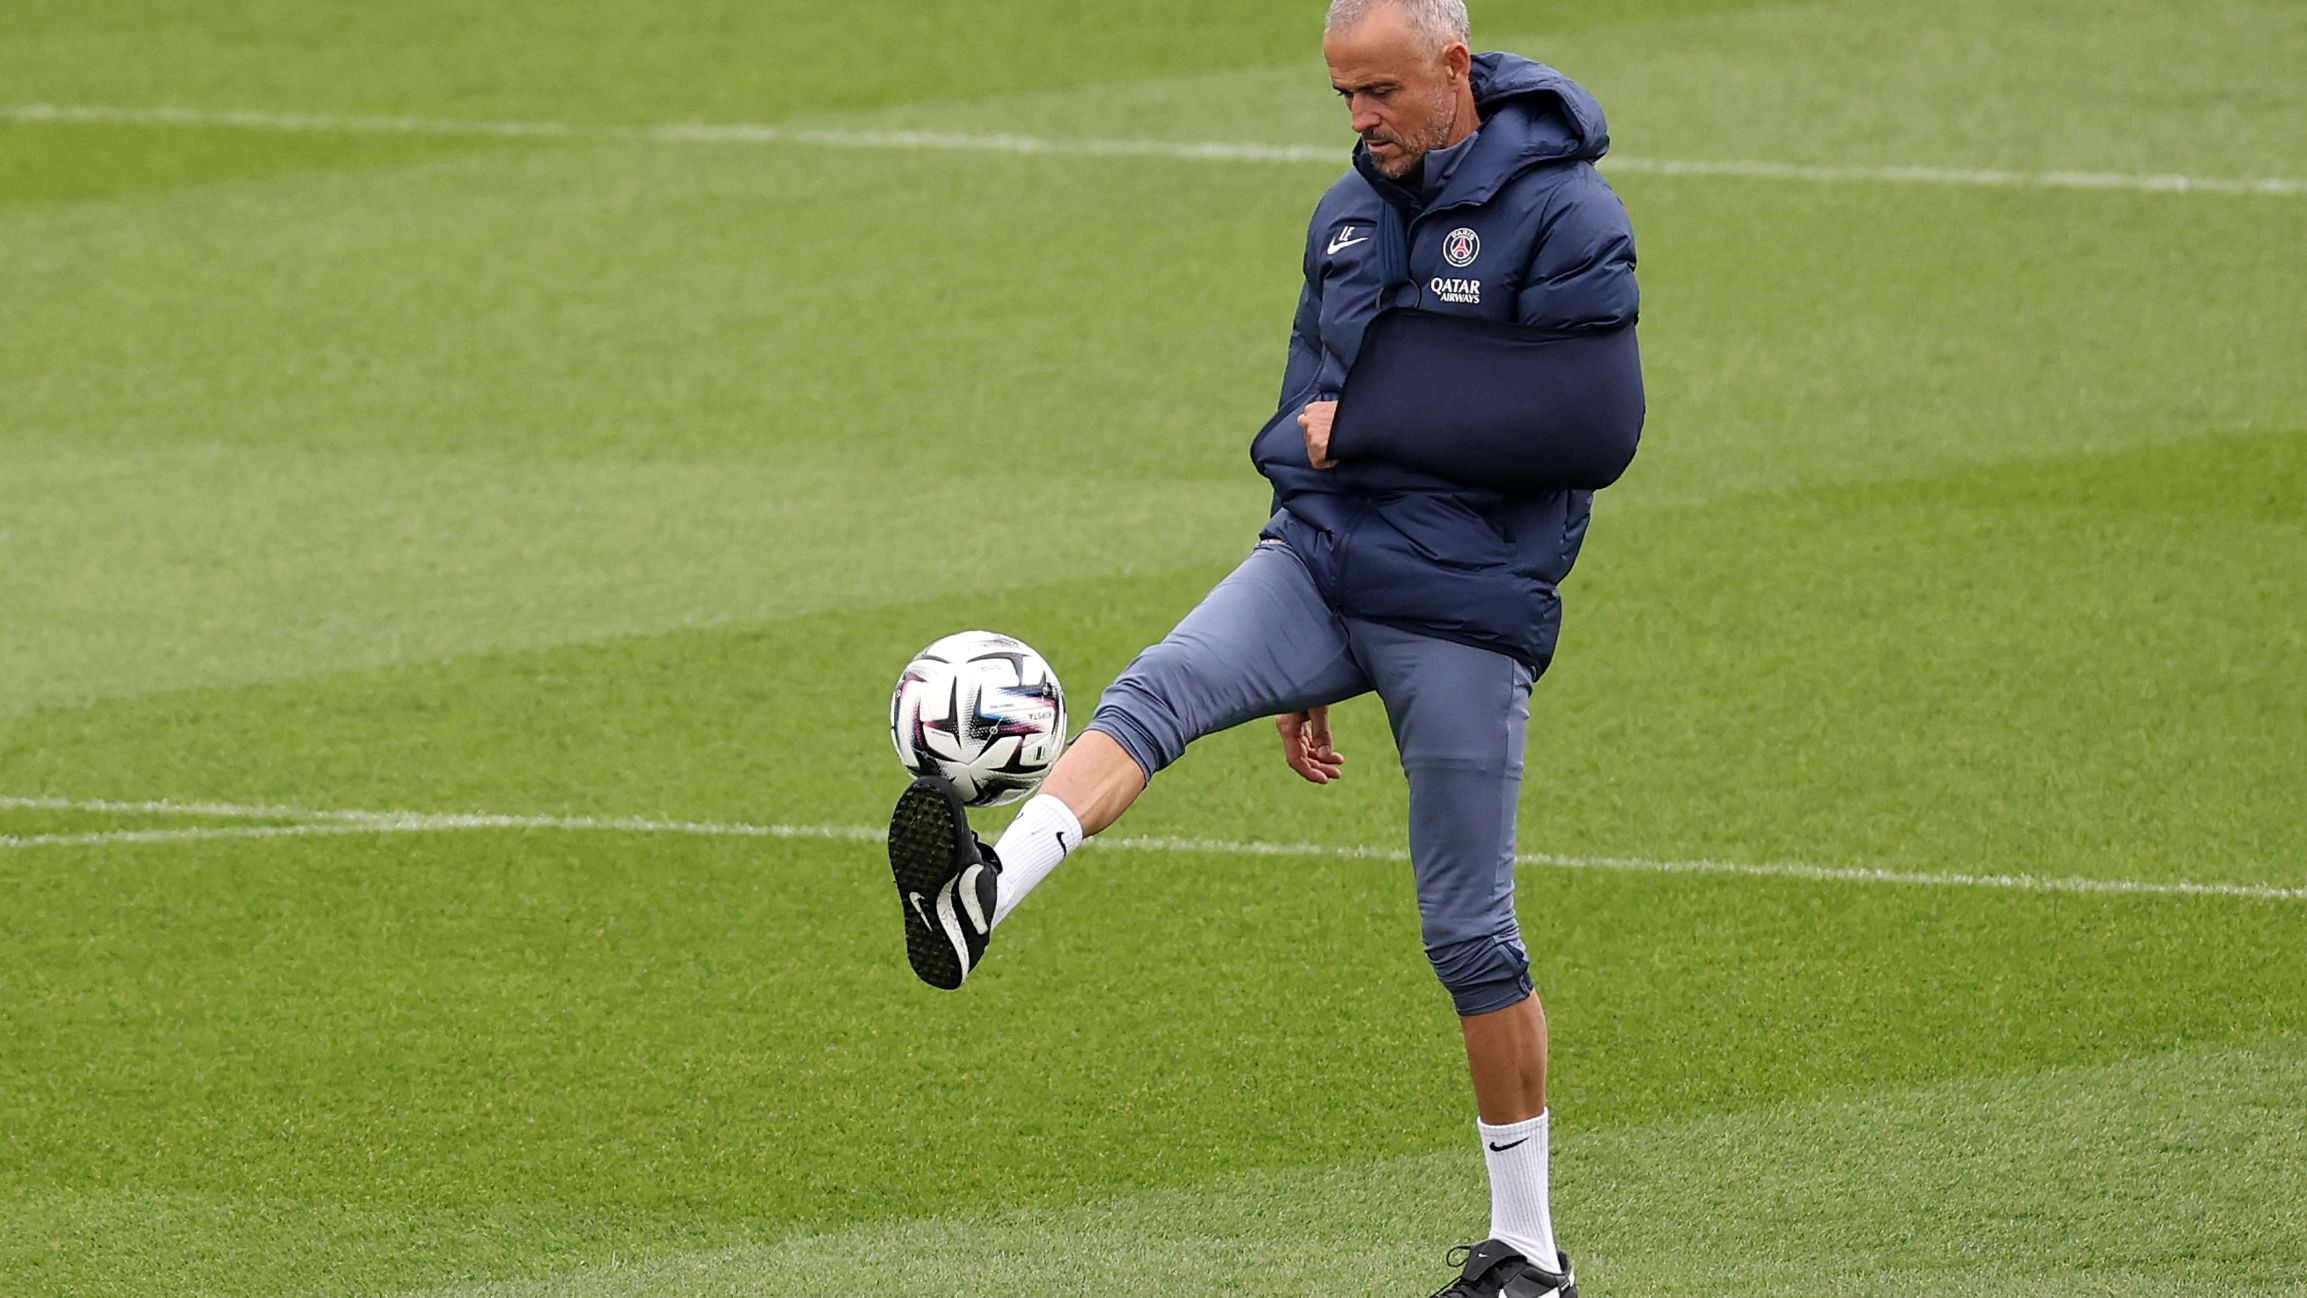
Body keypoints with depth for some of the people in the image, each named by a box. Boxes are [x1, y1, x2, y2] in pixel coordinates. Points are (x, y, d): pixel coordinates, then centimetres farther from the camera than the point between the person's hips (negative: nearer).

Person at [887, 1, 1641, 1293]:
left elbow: (1595, 426, -19)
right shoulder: (1351, 214, 12)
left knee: (1470, 931, 0)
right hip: (1318, 558, 6)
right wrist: (1307, 681, 24)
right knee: (1160, 690, -24)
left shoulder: (1561, 214, -10)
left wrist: (1368, 426, -15)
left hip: (1465, 607, -6)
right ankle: (983, 894, -49)